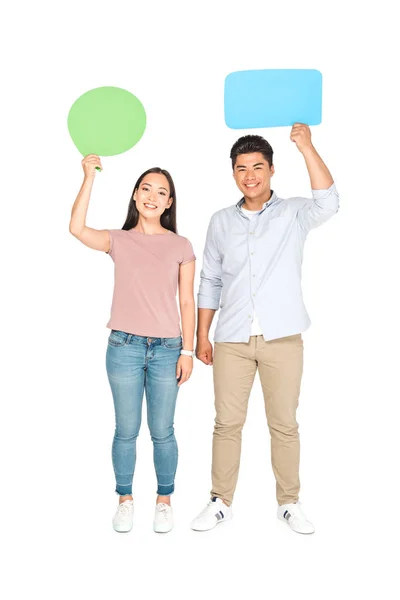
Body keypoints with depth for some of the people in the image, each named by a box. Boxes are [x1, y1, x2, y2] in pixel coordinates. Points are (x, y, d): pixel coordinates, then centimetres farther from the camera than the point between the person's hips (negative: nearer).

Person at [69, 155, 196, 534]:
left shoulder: (181, 246, 4)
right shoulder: (118, 241, 4)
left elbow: (187, 301, 3)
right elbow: (77, 229, -14)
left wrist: (187, 350, -1)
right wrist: (89, 177, -13)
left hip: (167, 349, 0)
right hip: (124, 347, 0)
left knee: (162, 432, 8)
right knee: (126, 430, 9)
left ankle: (164, 501, 27)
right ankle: (125, 500, 28)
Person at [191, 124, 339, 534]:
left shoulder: (293, 214, 3)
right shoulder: (221, 222, 10)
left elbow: (328, 203, -20)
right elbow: (210, 281, 11)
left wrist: (306, 147, -26)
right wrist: (202, 336, 8)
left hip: (282, 339, -2)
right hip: (232, 341, 2)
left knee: (285, 424, 7)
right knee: (227, 423, 7)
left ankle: (288, 503, 23)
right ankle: (221, 502, 22)